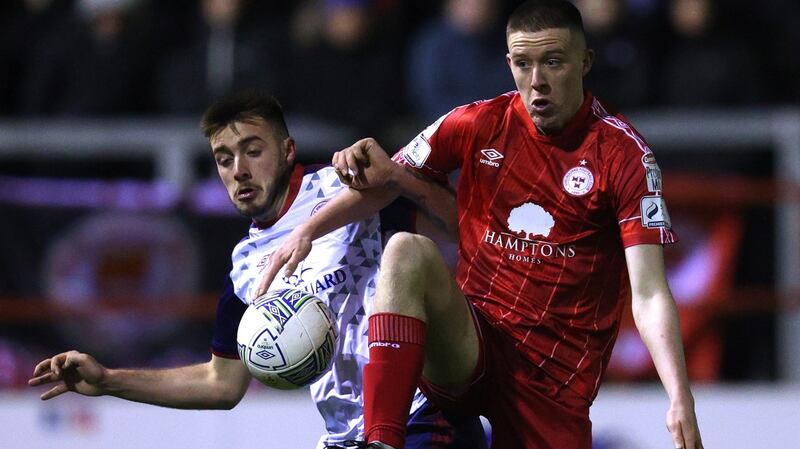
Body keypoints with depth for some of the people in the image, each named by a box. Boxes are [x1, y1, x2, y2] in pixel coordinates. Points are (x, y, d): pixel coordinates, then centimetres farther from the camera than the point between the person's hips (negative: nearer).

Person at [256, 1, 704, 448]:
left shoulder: (624, 155, -6)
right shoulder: (479, 125, 2)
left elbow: (649, 294, -12)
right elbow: (381, 184, 17)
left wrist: (680, 400, -25)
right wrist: (305, 233, -1)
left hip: (560, 374, -2)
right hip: (470, 341, 2)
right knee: (408, 251, -27)